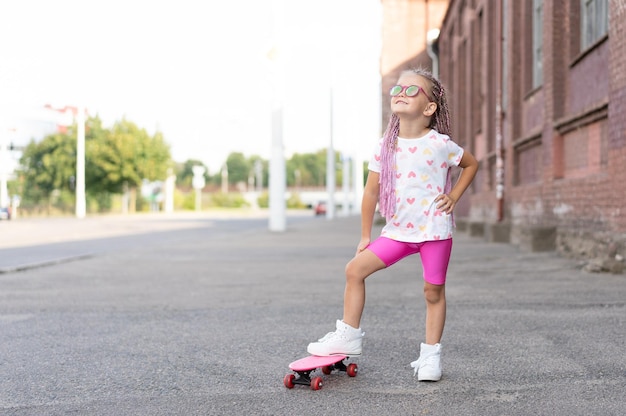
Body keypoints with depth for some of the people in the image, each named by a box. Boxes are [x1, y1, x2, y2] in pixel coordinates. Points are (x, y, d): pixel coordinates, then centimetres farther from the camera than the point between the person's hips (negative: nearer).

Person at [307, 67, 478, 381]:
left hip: (435, 229, -3)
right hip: (398, 229, 4)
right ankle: (349, 336, 8)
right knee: (355, 268, -4)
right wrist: (365, 236, 8)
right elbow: (371, 193, 6)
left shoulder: (439, 144, -8)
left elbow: (471, 164, 10)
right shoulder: (385, 146, 1)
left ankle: (431, 354, 18)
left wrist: (453, 197, -1)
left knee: (433, 291, 3)